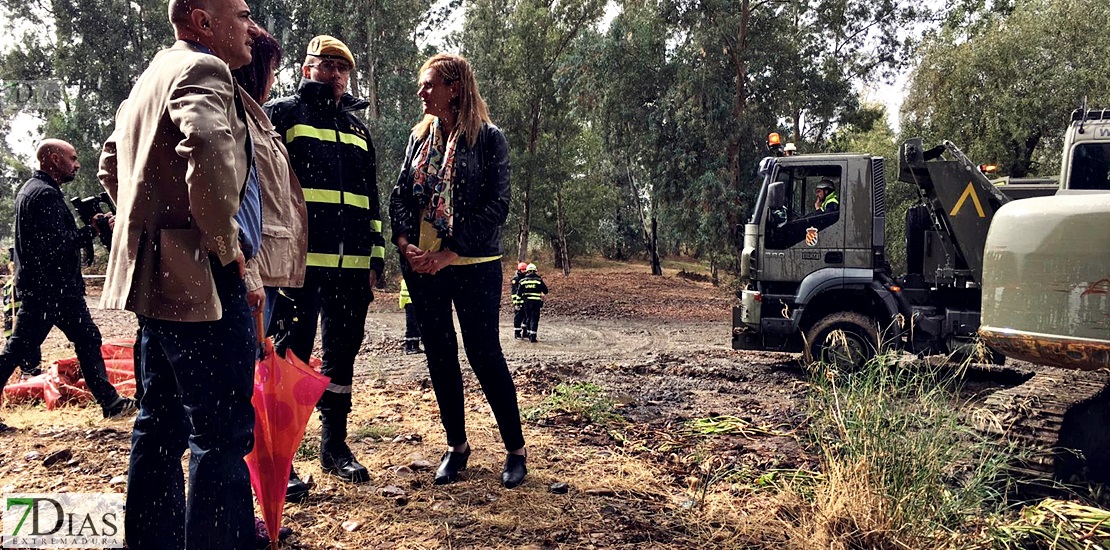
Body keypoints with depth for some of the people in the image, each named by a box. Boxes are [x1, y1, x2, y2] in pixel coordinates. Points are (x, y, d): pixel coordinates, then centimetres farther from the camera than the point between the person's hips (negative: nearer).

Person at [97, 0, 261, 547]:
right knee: (222, 434, -6)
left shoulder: (151, 77, 21)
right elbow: (209, 149, -32)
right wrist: (226, 245, -21)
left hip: (155, 273, 11)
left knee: (161, 423, 18)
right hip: (200, 277, -10)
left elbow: (111, 163, 31)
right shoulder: (202, 70, -11)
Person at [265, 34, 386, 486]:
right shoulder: (283, 115, 6)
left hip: (351, 263, 6)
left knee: (342, 352, 10)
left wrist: (376, 258, 15)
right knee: (293, 351, -3)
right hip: (300, 260, -5)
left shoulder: (358, 129, 22)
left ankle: (334, 446, 22)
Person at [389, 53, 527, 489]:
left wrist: (449, 254, -17)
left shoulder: (488, 138, -5)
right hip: (421, 264, 5)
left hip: (473, 265, -5)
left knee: (484, 354, -4)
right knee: (439, 355, 9)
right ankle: (456, 445, 23)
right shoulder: (420, 136, 12)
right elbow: (400, 194, 10)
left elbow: (496, 205, -11)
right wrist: (404, 243, -8)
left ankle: (515, 448, 11)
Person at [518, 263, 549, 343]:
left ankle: (528, 333, 26)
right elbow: (545, 291, 0)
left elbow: (519, 293, 7)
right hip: (536, 301, -3)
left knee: (528, 317, 17)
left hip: (526, 301, 3)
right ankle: (532, 336, -9)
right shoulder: (539, 279, -3)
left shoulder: (523, 280, 4)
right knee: (534, 319, -2)